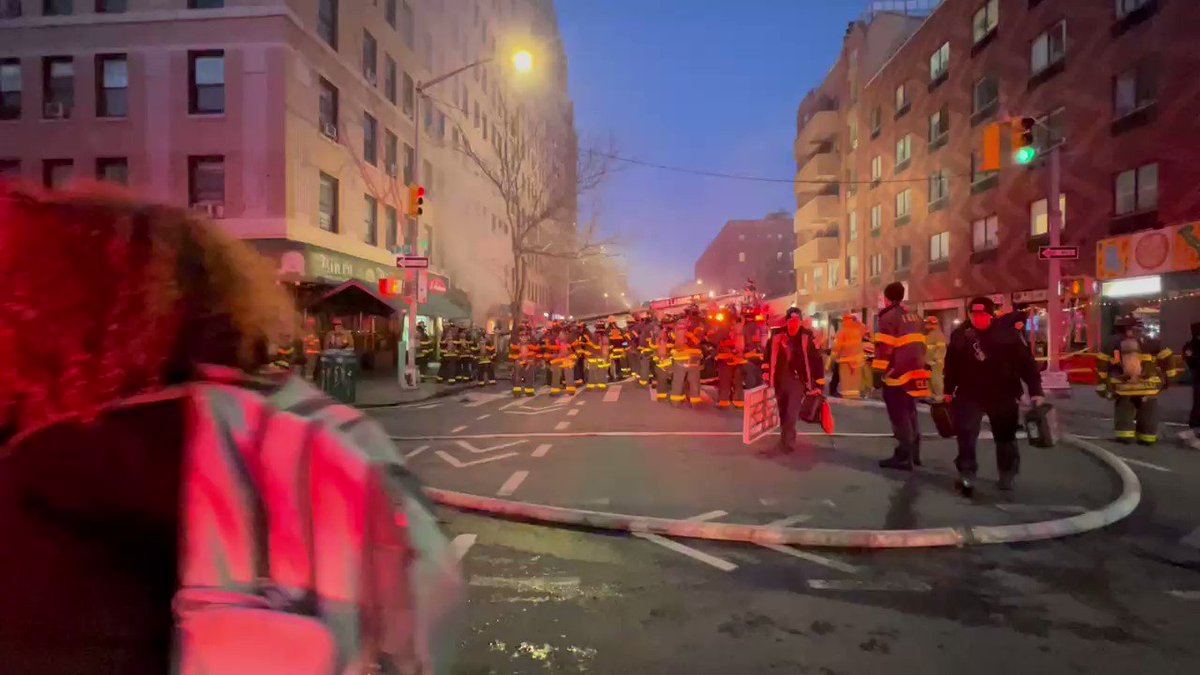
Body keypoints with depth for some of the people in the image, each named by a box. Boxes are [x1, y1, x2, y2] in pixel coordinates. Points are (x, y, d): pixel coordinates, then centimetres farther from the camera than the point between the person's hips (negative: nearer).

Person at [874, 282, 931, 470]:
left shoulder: (888, 317, -11)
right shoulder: (914, 316, 16)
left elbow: (884, 347, -18)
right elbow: (920, 343, 19)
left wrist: (878, 371, -14)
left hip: (897, 374, -9)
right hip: (914, 372, 9)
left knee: (899, 417, -4)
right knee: (910, 413, 19)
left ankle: (903, 458, -2)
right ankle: (914, 453, 26)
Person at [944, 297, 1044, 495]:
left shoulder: (1007, 332, -9)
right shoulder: (960, 334, -1)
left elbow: (1027, 362, -7)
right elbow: (951, 365, 8)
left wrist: (1035, 391, -11)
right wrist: (948, 391, 11)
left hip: (1002, 395, -1)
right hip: (969, 394, 1)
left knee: (1005, 436, 15)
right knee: (965, 434, -9)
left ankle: (1007, 476, 33)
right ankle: (967, 476, -4)